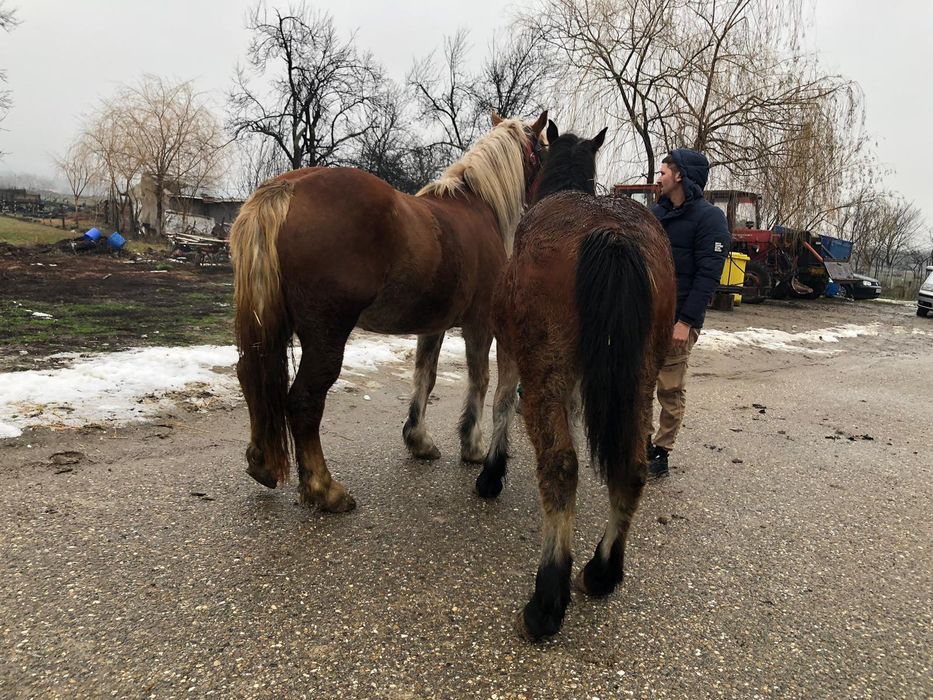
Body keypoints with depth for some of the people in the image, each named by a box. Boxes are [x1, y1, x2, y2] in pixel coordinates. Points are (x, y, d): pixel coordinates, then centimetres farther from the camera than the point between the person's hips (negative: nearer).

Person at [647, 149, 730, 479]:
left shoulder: (709, 217, -7)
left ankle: (661, 450, 15)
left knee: (670, 390, 3)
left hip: (675, 321, -6)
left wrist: (687, 321, -20)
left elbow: (708, 275, -13)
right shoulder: (655, 213, 14)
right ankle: (643, 440, 25)